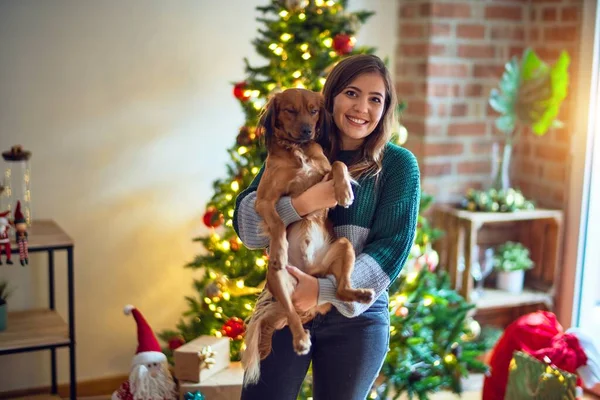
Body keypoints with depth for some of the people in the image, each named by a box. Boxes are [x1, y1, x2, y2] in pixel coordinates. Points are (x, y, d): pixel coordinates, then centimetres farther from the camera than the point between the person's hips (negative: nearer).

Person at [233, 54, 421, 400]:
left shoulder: (398, 164, -2)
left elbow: (392, 246, -10)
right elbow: (245, 225, -3)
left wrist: (325, 290, -21)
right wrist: (299, 204, -21)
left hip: (356, 315, -1)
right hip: (285, 306, 1)